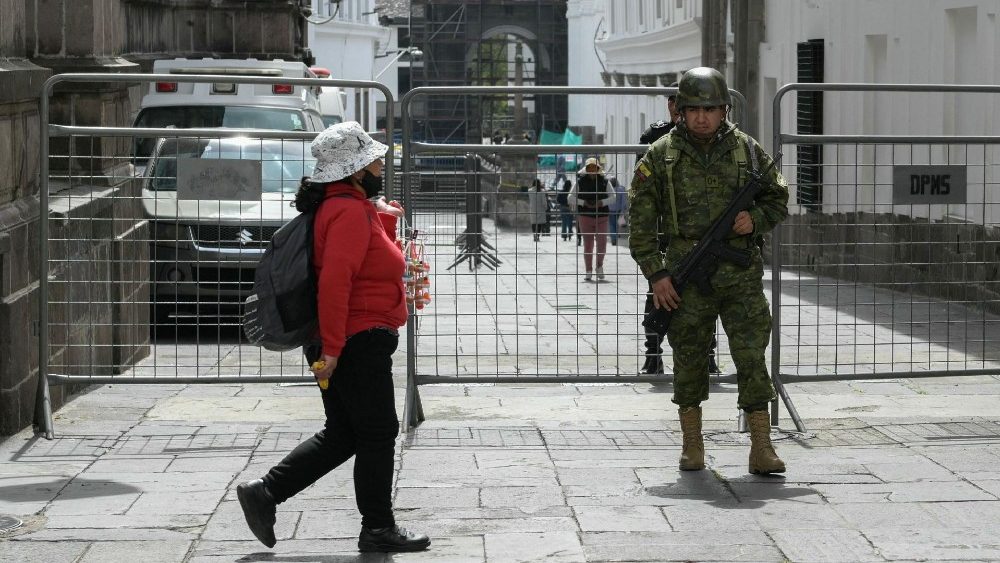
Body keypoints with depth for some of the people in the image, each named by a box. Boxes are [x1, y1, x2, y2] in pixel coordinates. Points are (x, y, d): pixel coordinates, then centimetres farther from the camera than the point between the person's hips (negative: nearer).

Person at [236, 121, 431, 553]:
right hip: (359, 342, -11)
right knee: (378, 434, 0)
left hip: (351, 343, 11)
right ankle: (377, 529, 9)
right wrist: (331, 348, -28)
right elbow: (334, 281, -27)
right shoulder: (350, 212, -18)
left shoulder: (355, 207, 16)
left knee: (343, 435, 14)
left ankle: (264, 493, 13)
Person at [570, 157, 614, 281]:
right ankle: (588, 271, 9)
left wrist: (602, 203, -10)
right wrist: (583, 203, -11)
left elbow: (612, 197, 7)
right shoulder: (580, 181, 2)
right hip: (585, 216, 0)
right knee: (588, 244, 2)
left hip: (602, 216, 0)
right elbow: (571, 198, 3)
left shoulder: (604, 181, 4)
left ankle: (599, 265, 18)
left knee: (602, 243, -7)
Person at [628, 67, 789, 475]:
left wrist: (756, 219, -6)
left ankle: (762, 449, -3)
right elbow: (641, 220, 1)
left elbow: (778, 199, 15)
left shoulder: (747, 150, 5)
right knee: (689, 360, 7)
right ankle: (692, 447, 19)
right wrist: (656, 275, -5)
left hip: (741, 273, 0)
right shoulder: (661, 155, 1)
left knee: (752, 358, -5)